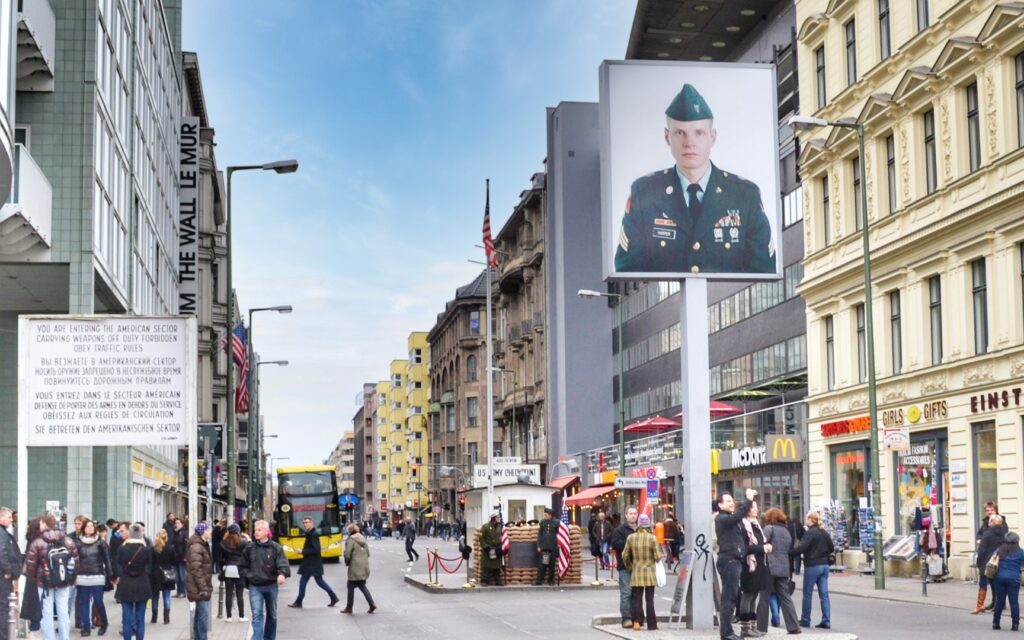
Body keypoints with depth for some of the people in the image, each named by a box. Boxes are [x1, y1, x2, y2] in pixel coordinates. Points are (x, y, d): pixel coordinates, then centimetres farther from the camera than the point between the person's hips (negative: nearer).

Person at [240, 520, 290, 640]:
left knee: (272, 615, 14)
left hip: (271, 586, 0)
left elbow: (283, 564, -18)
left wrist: (282, 574, -38)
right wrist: (249, 575, -2)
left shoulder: (275, 548, -6)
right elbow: (243, 566, 14)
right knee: (257, 614, -12)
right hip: (255, 587, 0)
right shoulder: (249, 548, 2)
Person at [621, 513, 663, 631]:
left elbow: (625, 556, 2)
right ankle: (651, 624, 7)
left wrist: (629, 567, 18)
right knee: (649, 599, 5)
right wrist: (663, 553, 13)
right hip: (649, 572, -1)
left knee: (637, 598, 8)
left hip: (636, 573, 2)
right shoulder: (652, 538, -10)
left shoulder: (631, 538, -2)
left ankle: (637, 621, -1)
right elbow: (658, 557, -9)